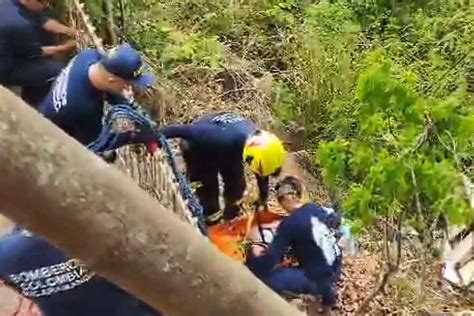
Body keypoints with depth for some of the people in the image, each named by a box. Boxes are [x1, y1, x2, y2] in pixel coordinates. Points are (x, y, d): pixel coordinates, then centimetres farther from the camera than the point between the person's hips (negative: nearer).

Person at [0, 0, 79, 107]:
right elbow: (35, 52, -19)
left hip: (9, 52, 9)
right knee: (58, 70, -11)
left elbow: (43, 20, -3)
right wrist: (63, 49, -8)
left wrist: (71, 31, -12)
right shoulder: (18, 24, -34)